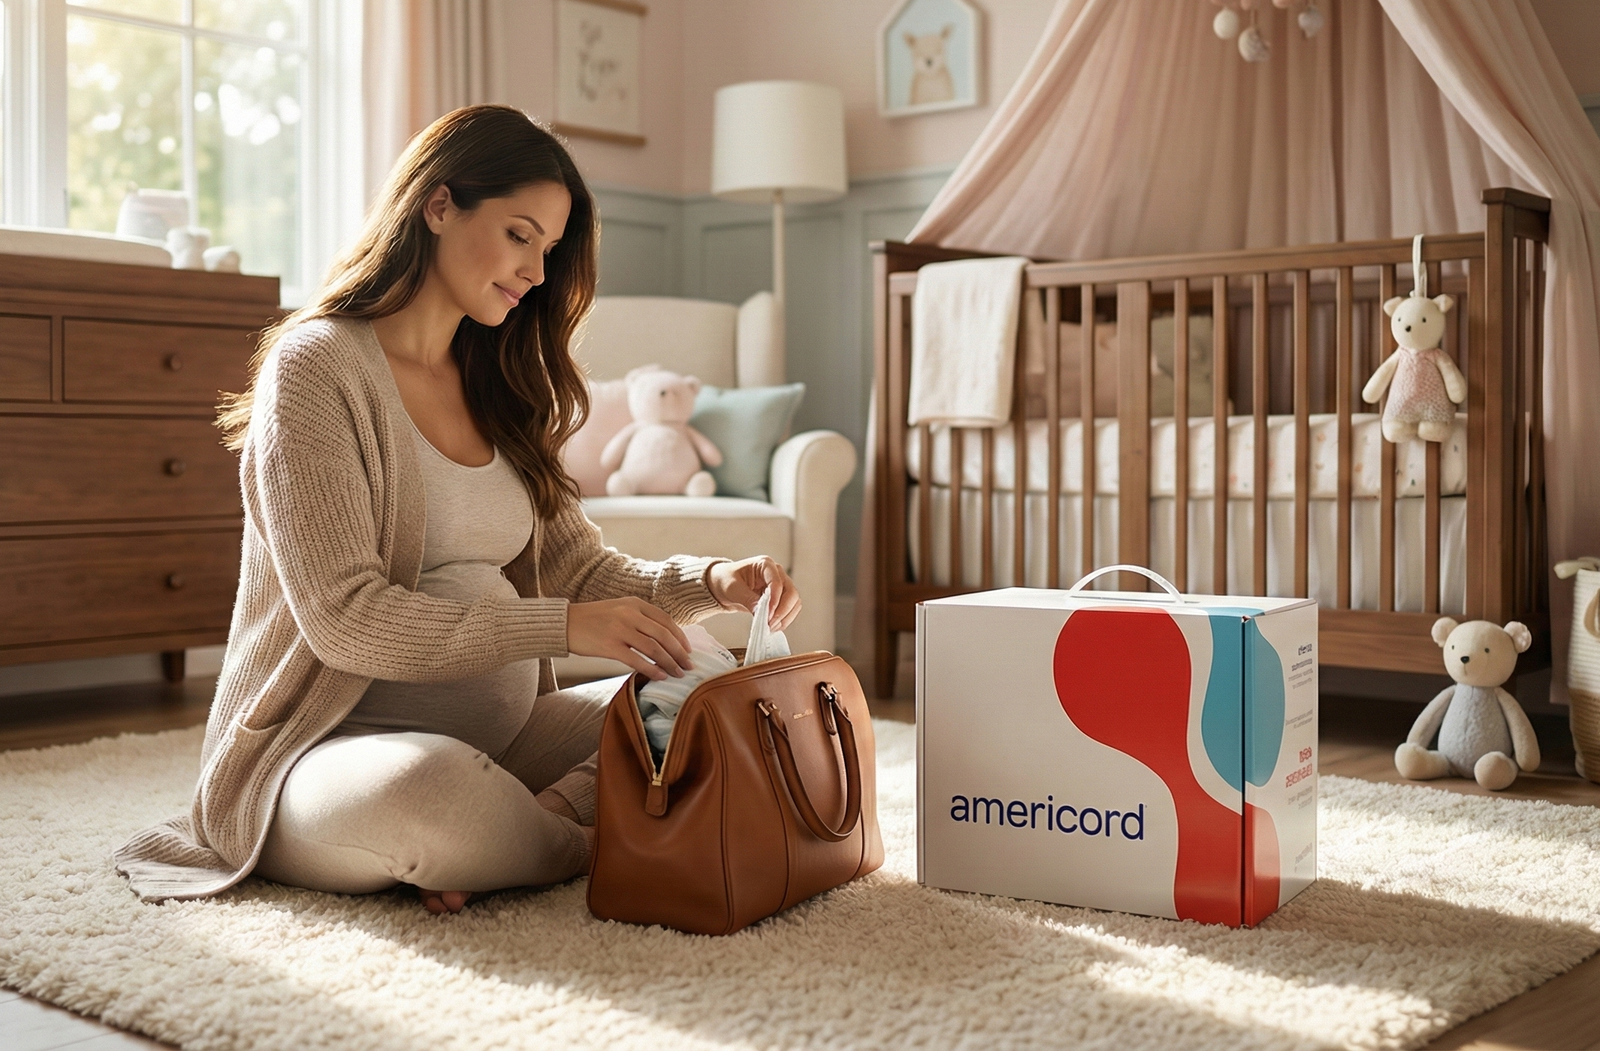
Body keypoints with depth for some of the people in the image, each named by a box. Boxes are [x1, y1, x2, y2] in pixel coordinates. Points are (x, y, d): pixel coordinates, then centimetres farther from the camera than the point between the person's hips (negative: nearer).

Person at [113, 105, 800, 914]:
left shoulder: (494, 389, 14)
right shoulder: (316, 365, -9)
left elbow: (582, 569, 10)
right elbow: (344, 618, -18)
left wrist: (710, 582, -10)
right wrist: (562, 627, -24)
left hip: (498, 735, 7)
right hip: (333, 747, -7)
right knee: (434, 787, -39)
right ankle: (577, 843, -10)